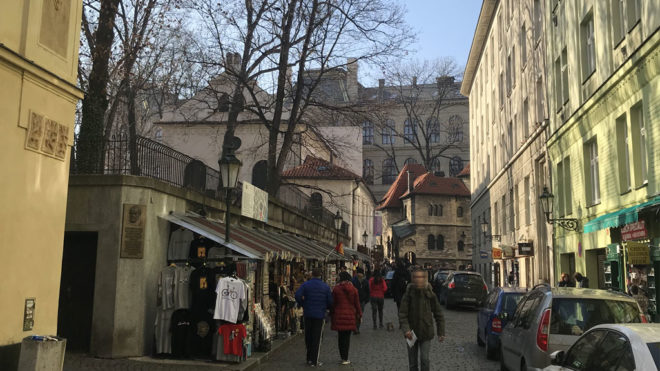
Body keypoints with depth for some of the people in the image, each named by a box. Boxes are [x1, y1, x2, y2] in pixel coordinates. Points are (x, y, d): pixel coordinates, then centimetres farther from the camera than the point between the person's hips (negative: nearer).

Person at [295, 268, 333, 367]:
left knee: (308, 336, 13)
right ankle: (314, 360, 4)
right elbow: (330, 302, -3)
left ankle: (309, 358, 19)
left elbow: (298, 295, -16)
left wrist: (303, 305, 0)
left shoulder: (305, 285, -1)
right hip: (320, 314, -1)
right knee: (316, 338, 3)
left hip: (308, 314, 1)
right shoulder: (325, 286, 0)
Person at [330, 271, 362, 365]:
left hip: (338, 315, -1)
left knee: (340, 337, 8)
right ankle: (345, 359, 5)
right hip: (350, 315, 1)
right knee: (347, 337, 6)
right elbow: (357, 303, 6)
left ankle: (343, 357, 10)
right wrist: (359, 315, 14)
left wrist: (331, 314, 11)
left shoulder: (336, 289, -2)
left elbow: (333, 303, 2)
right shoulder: (353, 289, 2)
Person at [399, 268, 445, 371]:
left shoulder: (430, 295, -9)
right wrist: (406, 329, -25)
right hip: (412, 333, 1)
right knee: (412, 362, 10)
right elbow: (402, 314, -11)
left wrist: (441, 332, 0)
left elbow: (438, 314, 0)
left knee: (424, 359, -10)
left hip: (426, 333, -1)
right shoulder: (408, 295, -11)